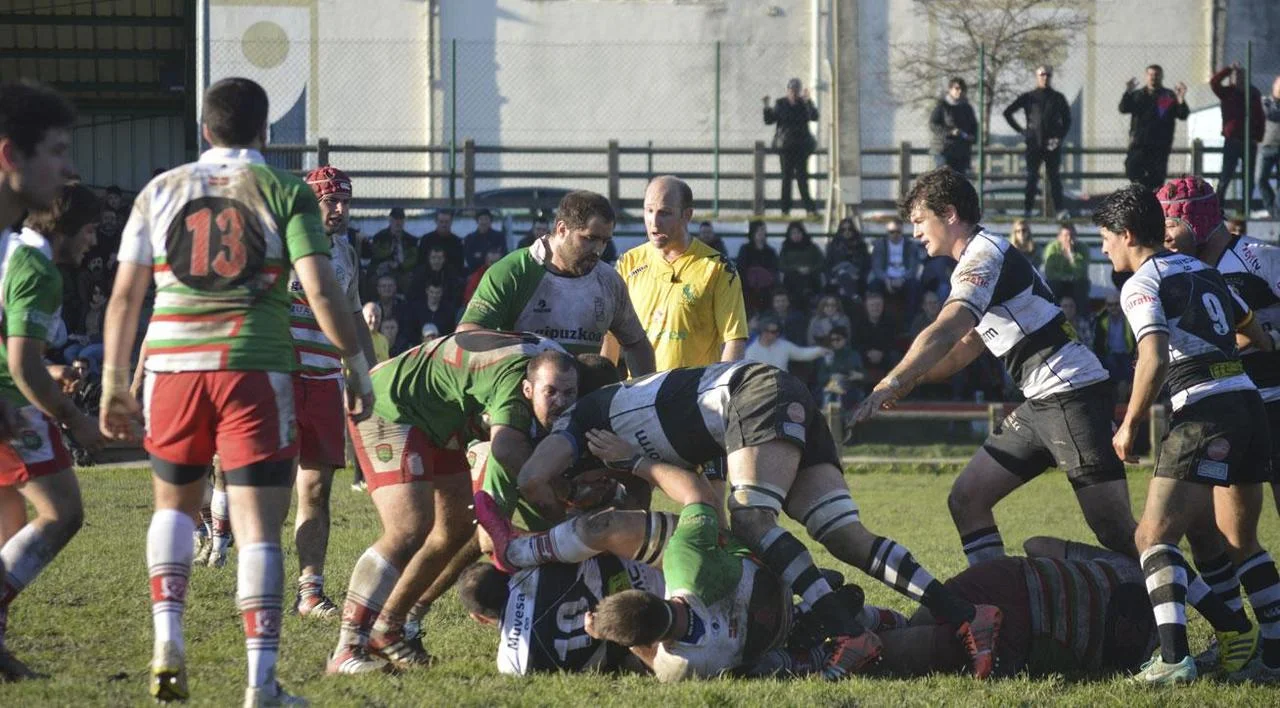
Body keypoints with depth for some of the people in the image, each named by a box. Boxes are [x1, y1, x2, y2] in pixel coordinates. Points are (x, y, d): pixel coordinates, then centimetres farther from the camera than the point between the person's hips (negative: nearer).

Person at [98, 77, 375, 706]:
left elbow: (125, 295, 10)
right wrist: (357, 365, 2)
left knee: (175, 501, 24)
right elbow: (320, 288, -7)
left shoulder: (160, 191, 11)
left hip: (171, 365, 3)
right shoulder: (285, 192, 3)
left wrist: (114, 383, 17)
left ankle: (167, 640, 9)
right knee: (258, 525, -2)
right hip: (254, 367, -3)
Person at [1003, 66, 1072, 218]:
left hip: (1052, 144, 0)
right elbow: (1008, 112, 12)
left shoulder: (1058, 98, 9)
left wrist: (1061, 136, 0)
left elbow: (1067, 120, 14)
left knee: (1054, 177, -1)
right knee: (1032, 177, -2)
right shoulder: (1029, 97, 7)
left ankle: (1060, 209, -3)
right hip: (1034, 143, 0)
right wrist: (1020, 130, 4)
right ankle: (1027, 209, 0)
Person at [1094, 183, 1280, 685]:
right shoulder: (1204, 272, 20)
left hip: (1204, 412, -8)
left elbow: (1154, 360, -18)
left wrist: (1129, 426, -7)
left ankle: (1174, 658, -24)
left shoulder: (1142, 285, -4)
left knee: (1155, 535, -10)